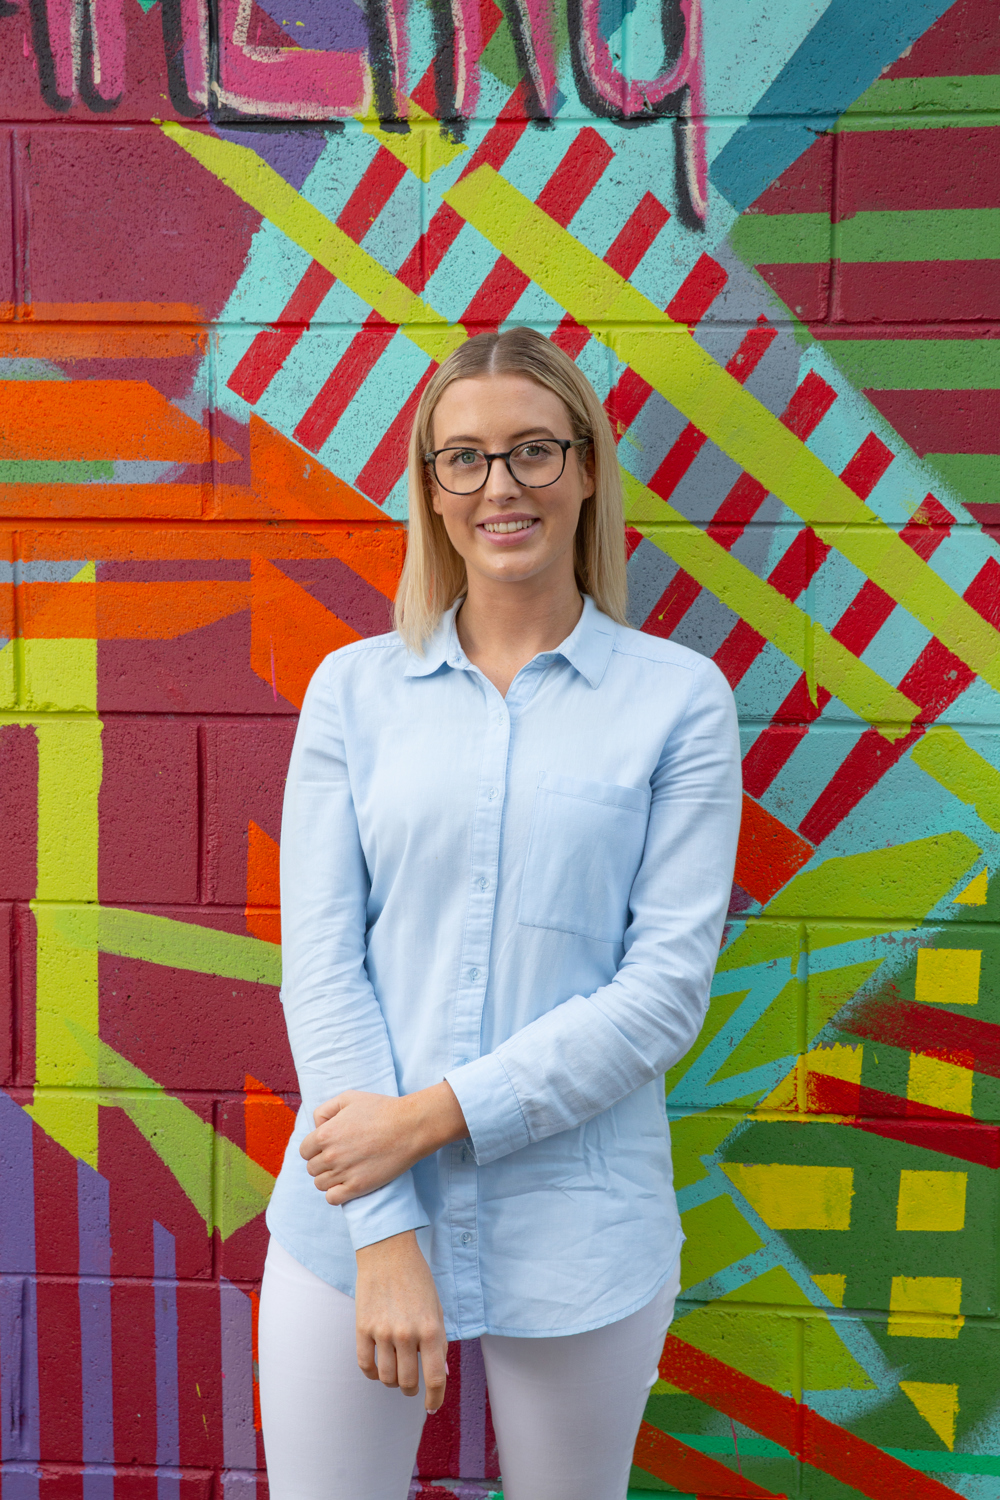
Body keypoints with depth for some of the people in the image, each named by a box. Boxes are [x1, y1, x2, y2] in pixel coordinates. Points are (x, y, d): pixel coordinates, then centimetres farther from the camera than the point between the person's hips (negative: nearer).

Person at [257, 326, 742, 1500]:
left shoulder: (678, 697, -2)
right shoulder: (355, 687, 2)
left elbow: (668, 983, -7)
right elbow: (319, 962, -3)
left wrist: (436, 1114, -13)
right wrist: (384, 1233, -11)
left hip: (579, 1233, 0)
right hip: (351, 1214, 1)